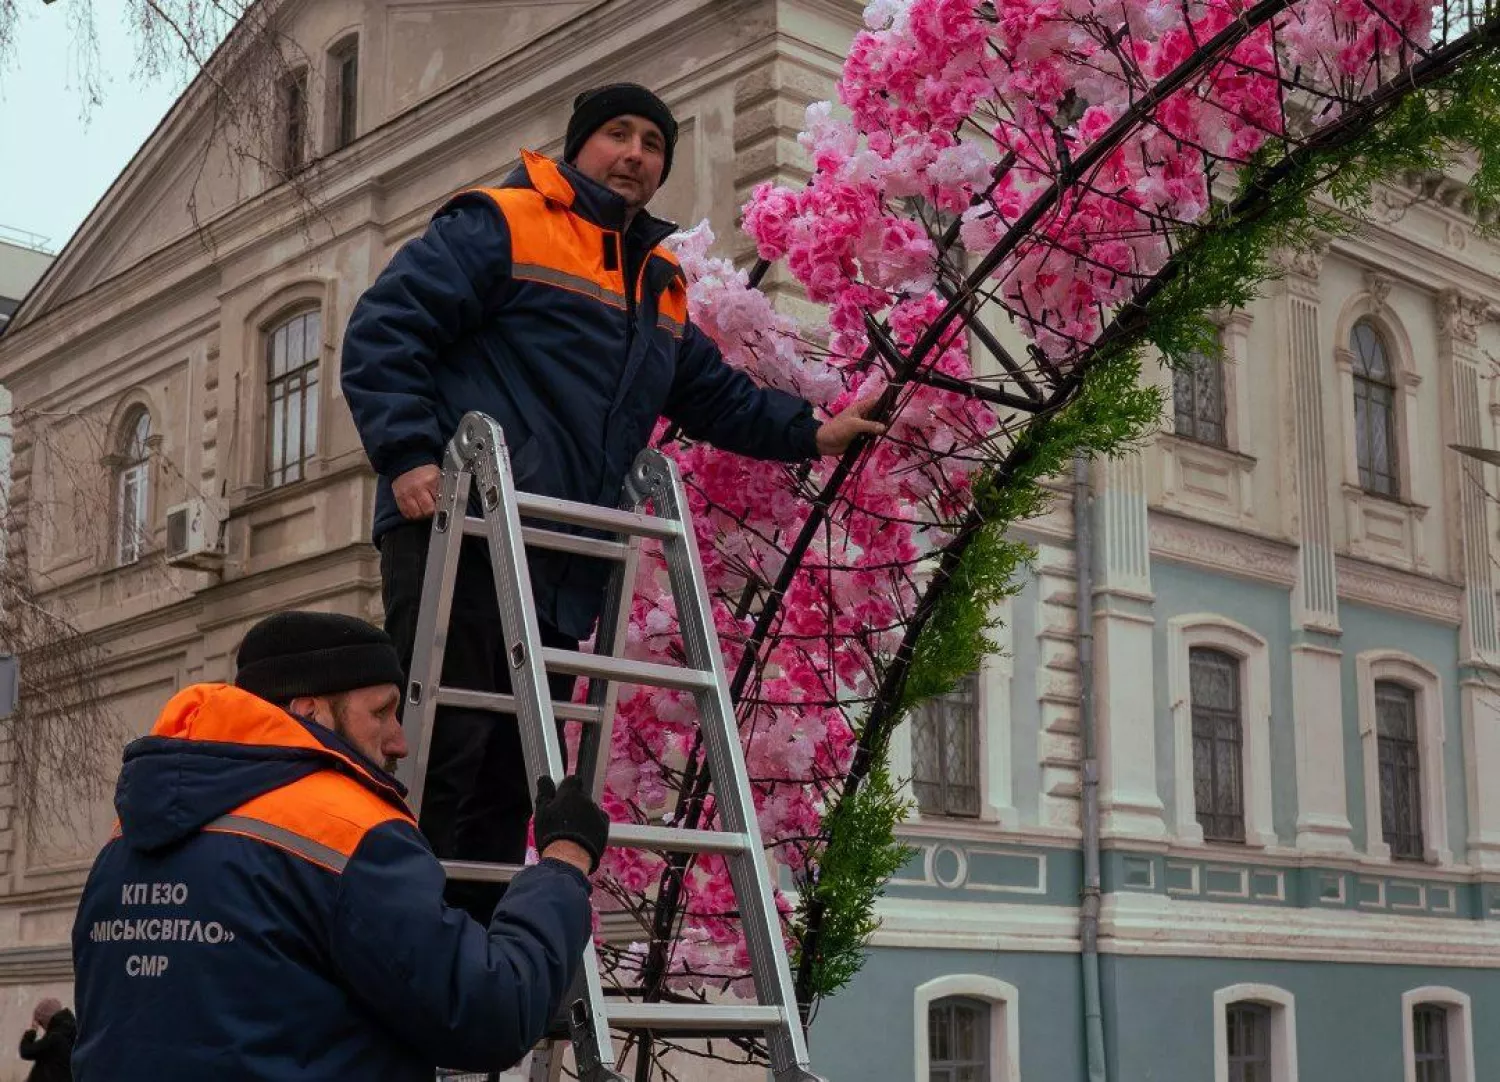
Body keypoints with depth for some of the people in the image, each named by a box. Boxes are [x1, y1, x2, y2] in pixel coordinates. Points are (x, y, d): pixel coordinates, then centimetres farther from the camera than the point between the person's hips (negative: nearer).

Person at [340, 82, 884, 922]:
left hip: (564, 567, 8)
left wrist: (808, 432, 20)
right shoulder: (499, 225, -1)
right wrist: (408, 452, -16)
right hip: (460, 535, -8)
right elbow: (383, 329, -6)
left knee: (515, 770, 9)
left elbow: (717, 395, 32)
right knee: (445, 746, -11)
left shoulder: (661, 286, 24)